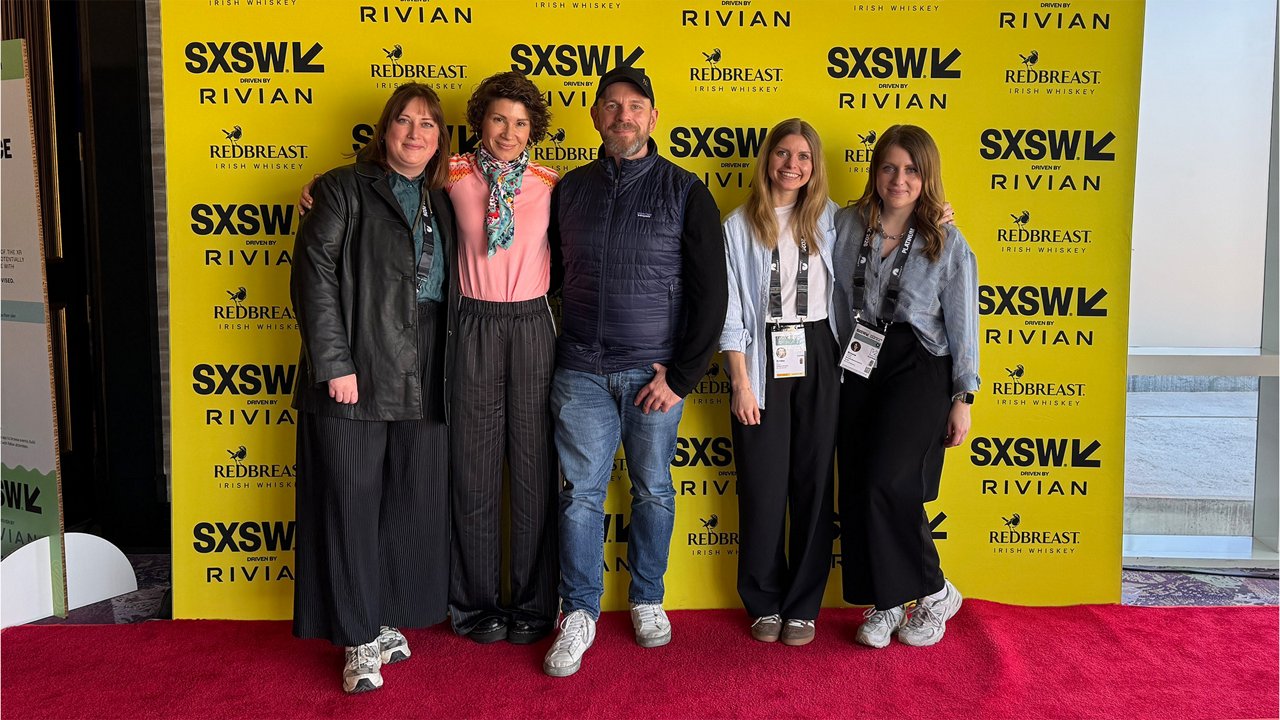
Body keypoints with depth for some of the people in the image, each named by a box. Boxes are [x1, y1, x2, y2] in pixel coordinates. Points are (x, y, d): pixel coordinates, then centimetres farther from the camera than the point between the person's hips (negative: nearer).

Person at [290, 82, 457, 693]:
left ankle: (388, 620, 26)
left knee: (414, 505, 9)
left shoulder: (442, 203, 15)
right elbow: (313, 275, -8)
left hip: (423, 382, 5)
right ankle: (360, 640, 13)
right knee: (352, 505, 1)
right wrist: (334, 364, -15)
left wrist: (446, 373, 5)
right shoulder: (345, 189, 0)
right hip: (358, 374, -5)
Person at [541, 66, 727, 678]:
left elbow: (711, 293, -3)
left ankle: (648, 599, 29)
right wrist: (551, 349, 7)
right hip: (581, 372, 2)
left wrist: (681, 376, -7)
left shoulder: (685, 192, -1)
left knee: (653, 491, 10)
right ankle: (579, 614, 18)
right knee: (581, 494, 4)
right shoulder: (568, 190, 8)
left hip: (655, 372, -1)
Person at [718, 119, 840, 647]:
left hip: (817, 360, 2)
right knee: (763, 485, 2)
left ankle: (804, 605, 19)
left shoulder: (830, 221, 8)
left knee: (814, 483, 5)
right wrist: (741, 381, -9)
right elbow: (731, 312, -2)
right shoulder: (738, 226, 2)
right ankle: (765, 603, 19)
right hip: (762, 362, -2)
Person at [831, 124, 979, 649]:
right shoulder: (847, 225, 4)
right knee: (855, 487, 1)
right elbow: (834, 301, 7)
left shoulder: (948, 245, -1)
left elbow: (962, 327, 2)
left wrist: (962, 398, -1)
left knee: (886, 482, -16)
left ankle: (934, 594, 6)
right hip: (856, 369, 4)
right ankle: (883, 604, 18)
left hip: (918, 370, -3)